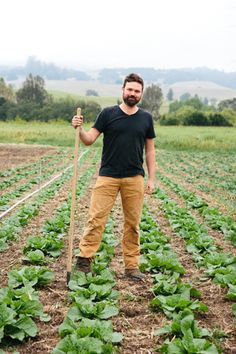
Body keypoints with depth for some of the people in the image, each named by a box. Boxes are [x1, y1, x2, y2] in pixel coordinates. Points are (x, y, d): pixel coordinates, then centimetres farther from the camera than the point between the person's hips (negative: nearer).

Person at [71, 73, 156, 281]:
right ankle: (85, 258, 3)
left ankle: (132, 266, 14)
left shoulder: (146, 118, 8)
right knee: (96, 219, -5)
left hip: (135, 178, 2)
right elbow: (89, 140, -1)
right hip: (108, 176, -2)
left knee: (133, 224, 6)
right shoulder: (108, 114, 1)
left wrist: (151, 178, 6)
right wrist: (79, 129, -22)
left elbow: (150, 149, 11)